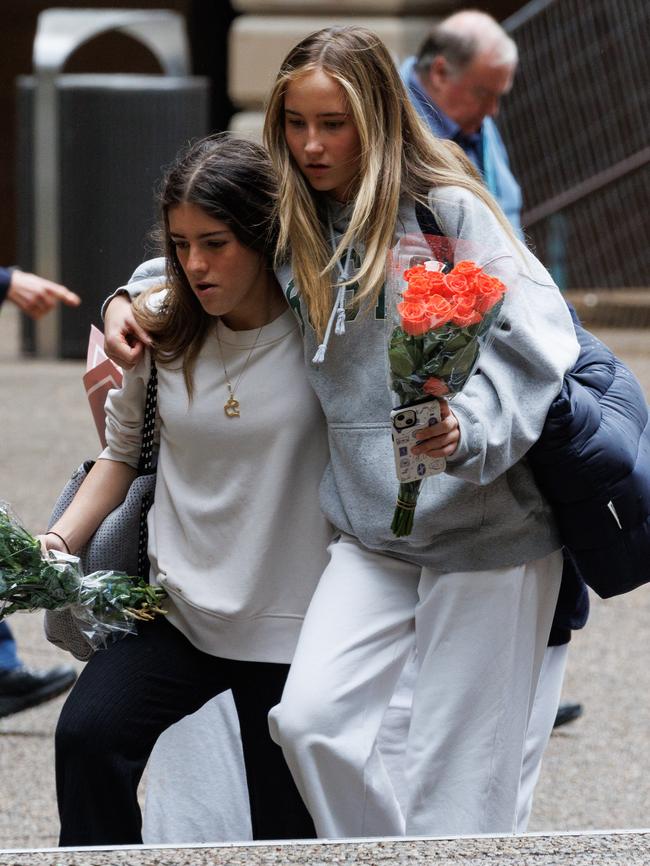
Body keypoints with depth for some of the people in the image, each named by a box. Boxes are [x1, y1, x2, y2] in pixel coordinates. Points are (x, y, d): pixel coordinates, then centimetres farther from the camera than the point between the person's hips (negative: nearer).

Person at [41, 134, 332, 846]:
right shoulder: (158, 330, 1)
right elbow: (124, 453, 14)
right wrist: (61, 539, 0)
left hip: (291, 625, -2)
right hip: (178, 605, 2)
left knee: (288, 833, 4)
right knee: (87, 736, -23)